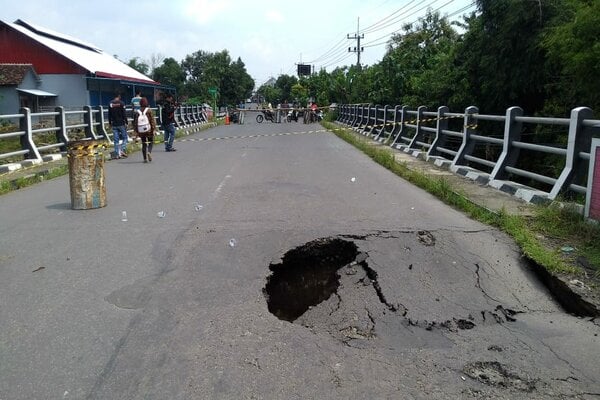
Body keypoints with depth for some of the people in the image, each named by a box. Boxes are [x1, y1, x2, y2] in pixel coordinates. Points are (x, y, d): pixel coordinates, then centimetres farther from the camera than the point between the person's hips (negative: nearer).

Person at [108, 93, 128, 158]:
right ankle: (123, 150, -8)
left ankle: (117, 154, 5)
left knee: (116, 140, 5)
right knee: (124, 137, 7)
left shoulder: (110, 104, 7)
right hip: (121, 123, -4)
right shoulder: (121, 103, -7)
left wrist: (110, 123, 18)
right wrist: (126, 122, -7)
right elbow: (124, 114, -11)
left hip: (114, 124, 4)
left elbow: (109, 114, 11)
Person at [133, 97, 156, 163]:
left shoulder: (137, 112, 3)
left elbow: (135, 122, 5)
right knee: (150, 142, 11)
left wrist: (136, 131, 11)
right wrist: (154, 129, -4)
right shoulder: (149, 110, -5)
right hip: (149, 130, -3)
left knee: (144, 144, 12)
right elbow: (152, 120, -8)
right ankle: (149, 152, -18)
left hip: (141, 131, 3)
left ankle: (145, 158, 10)